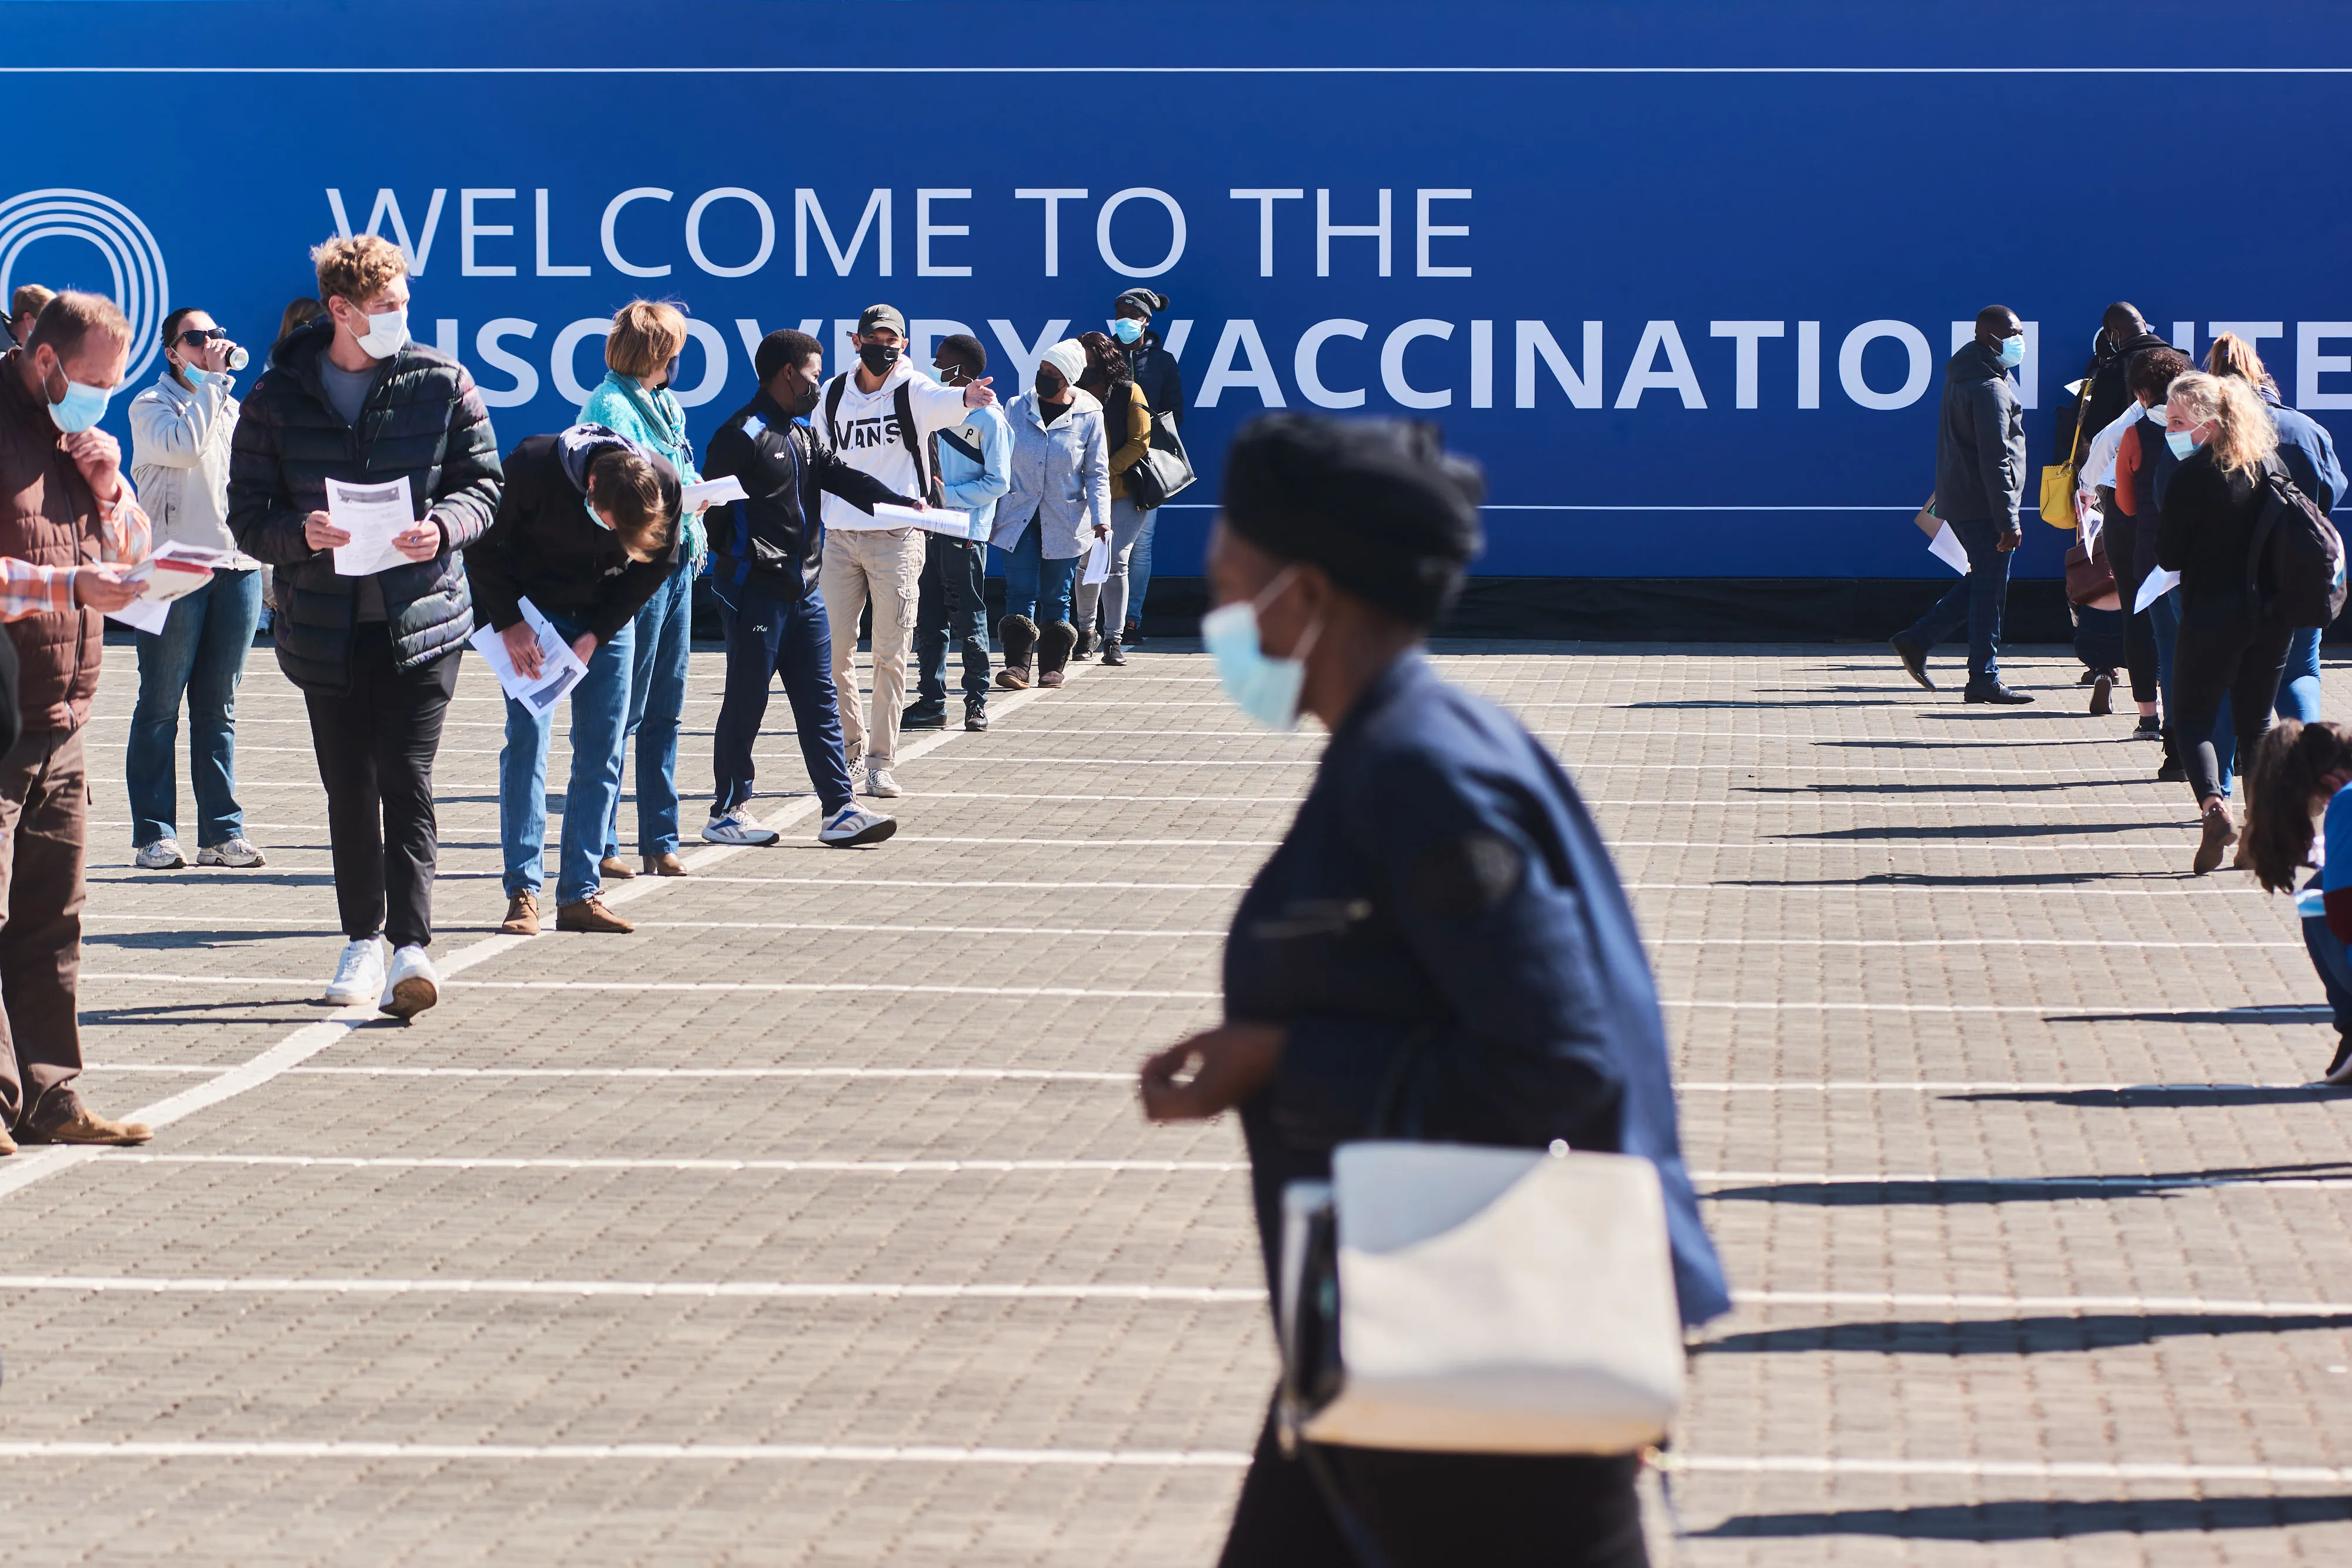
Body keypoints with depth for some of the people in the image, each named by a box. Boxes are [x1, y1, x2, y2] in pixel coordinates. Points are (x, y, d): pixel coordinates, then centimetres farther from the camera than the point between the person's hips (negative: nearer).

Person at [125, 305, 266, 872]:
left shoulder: (232, 410, 20)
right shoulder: (151, 407, 1)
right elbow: (184, 445, -19)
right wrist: (212, 380, -12)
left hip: (237, 565, 5)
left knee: (219, 708, 6)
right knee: (161, 707, -3)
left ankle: (223, 831, 7)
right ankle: (153, 834, -2)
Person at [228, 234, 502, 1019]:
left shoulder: (442, 384, 1)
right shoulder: (277, 397, 1)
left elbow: (483, 482, 6)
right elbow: (248, 514, 2)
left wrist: (443, 526, -15)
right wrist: (301, 533, -19)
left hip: (423, 615, -2)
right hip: (324, 624, 2)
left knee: (407, 784, -11)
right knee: (349, 790, 10)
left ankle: (410, 946, -16)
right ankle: (362, 942, 22)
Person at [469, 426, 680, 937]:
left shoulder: (664, 484, -21)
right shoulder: (532, 468, -29)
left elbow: (657, 564, -5)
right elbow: (482, 545, -14)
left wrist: (596, 634, -12)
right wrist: (509, 622, -19)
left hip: (607, 620, 3)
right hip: (534, 612, -3)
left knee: (602, 754, -3)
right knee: (527, 737, -12)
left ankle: (580, 894, 1)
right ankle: (522, 892, -9)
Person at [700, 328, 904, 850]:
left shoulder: (801, 435, 18)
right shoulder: (742, 435, -11)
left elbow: (842, 477, 11)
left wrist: (902, 506, -3)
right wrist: (735, 558, -16)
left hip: (803, 589, 9)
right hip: (755, 589, -9)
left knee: (819, 700, 5)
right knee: (746, 702, -1)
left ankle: (839, 810, 4)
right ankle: (727, 811, 7)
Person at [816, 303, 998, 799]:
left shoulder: (911, 391, -4)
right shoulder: (833, 395, 8)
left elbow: (940, 402, -28)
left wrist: (966, 398, -52)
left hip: (897, 538, -3)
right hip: (840, 537, 3)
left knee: (891, 654, -3)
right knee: (834, 650, 4)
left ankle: (881, 762, 3)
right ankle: (851, 744, 23)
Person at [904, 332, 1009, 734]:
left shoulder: (988, 417, -9)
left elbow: (998, 482, -12)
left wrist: (948, 495, -15)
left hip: (965, 532, -7)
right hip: (928, 529, 7)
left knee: (969, 621, -1)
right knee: (928, 621, 7)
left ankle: (976, 702, 7)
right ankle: (931, 702, 11)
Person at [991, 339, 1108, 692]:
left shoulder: (1088, 415, -2)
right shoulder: (1018, 408, 2)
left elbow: (1097, 473, 2)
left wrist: (1101, 518, -10)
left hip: (1065, 522, -1)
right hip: (1019, 516, 1)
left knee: (1056, 595, 5)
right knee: (1020, 590, -8)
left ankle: (1052, 665, 13)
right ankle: (1017, 664, -10)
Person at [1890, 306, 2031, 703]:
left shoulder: (1961, 375, 14)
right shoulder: (1990, 387, -18)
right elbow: (1995, 459, -22)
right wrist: (2008, 520, -22)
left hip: (1958, 501, 10)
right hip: (1982, 503, -10)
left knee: (1983, 580, 18)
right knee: (1989, 590, -3)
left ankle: (1917, 641, 15)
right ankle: (1984, 681, 1)